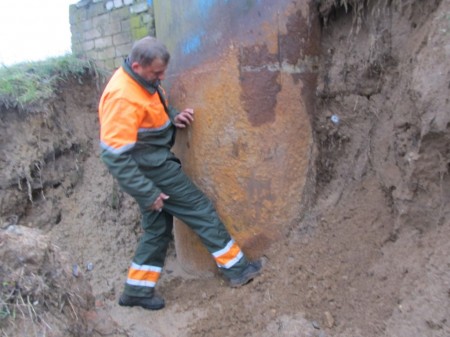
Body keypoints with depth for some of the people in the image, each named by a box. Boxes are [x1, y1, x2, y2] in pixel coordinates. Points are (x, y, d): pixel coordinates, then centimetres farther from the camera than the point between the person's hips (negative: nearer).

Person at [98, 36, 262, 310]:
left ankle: (137, 290, 28)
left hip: (155, 163, 10)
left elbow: (159, 109, 22)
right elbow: (115, 156, -26)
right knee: (202, 211, 1)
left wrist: (174, 118, -1)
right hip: (151, 169, -10)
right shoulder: (122, 98, -25)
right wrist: (148, 193, -23)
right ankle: (237, 268, 16)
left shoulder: (144, 80, 4)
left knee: (158, 227, 17)